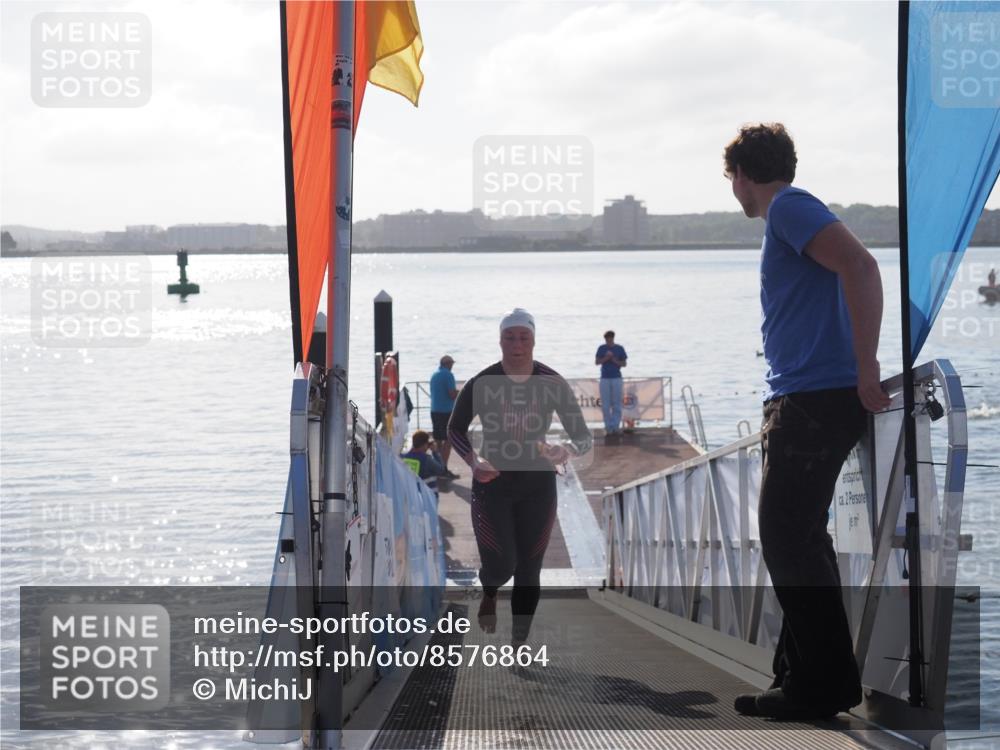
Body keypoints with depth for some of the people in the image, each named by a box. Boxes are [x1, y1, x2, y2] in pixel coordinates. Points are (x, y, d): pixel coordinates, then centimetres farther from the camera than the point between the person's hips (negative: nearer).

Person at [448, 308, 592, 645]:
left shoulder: (553, 384, -7)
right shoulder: (481, 384, -10)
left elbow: (583, 437, -3)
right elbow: (455, 429, 4)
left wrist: (566, 451, -27)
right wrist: (473, 460, -15)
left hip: (538, 487, 1)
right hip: (492, 483, -1)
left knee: (528, 571, 4)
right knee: (501, 564, -11)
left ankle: (519, 644, 18)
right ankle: (489, 592, 28)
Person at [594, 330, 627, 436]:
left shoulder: (619, 348, 3)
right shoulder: (601, 348, 6)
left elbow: (624, 363, 5)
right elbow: (596, 362, 1)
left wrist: (614, 360, -12)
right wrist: (606, 358, -15)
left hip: (616, 378, -1)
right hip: (605, 379, 1)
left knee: (616, 404, -2)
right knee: (605, 405, -1)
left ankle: (616, 427, 1)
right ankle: (608, 427, 3)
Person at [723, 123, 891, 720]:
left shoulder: (789, 207, -9)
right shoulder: (789, 212, 22)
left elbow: (860, 266, -23)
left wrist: (866, 372, -24)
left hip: (816, 399, -10)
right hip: (808, 399, 10)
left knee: (788, 539, -9)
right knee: (798, 538, 14)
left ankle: (821, 684, -5)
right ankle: (807, 671, 20)